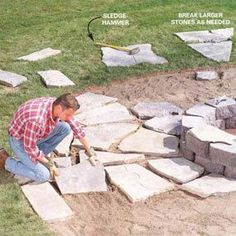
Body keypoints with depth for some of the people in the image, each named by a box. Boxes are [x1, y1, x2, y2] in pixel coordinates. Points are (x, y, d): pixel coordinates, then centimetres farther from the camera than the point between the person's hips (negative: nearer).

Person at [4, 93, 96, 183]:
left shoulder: (59, 105, -17)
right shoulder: (36, 120, -41)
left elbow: (76, 127, -2)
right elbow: (30, 147, -29)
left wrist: (89, 150, 6)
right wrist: (48, 163, -15)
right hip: (20, 141, -7)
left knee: (65, 127, -10)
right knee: (43, 176, -19)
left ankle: (40, 155, 6)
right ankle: (11, 163, 4)